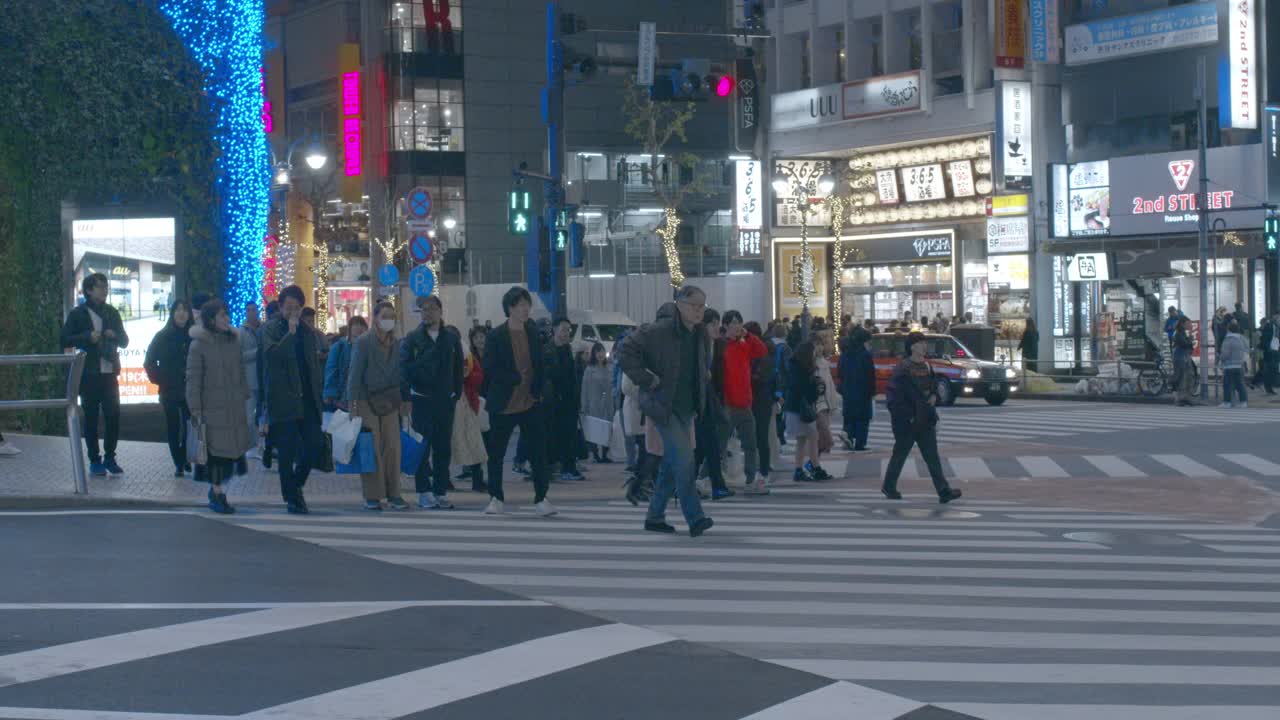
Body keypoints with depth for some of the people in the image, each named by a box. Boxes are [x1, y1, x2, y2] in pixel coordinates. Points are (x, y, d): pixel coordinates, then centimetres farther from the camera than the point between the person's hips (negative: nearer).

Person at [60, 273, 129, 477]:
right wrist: (88, 337, -17)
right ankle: (95, 460, 8)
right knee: (91, 418, 2)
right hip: (89, 374, -3)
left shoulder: (112, 313, 12)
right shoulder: (78, 314, 0)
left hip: (109, 373, 3)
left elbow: (125, 341, 14)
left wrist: (114, 335, -7)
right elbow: (64, 339, -6)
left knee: (113, 416, -1)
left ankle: (110, 458, 11)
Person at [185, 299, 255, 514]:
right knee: (216, 452, -1)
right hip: (212, 408, -5)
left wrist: (246, 398, 11)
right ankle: (217, 494, 11)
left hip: (235, 408, 5)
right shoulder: (199, 345, -6)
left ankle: (218, 488, 18)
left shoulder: (234, 341, 10)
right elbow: (193, 380, -6)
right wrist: (196, 411, -9)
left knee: (232, 451, 3)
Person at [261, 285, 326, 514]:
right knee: (287, 450, -1)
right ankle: (292, 499, 7)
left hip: (307, 400, 5)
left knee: (316, 444, -2)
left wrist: (319, 395, 12)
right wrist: (290, 332, -19)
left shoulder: (308, 332, 16)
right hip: (283, 400, -5)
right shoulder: (270, 330, -1)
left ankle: (295, 486, 21)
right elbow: (271, 355, -19)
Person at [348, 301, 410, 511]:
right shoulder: (363, 342, -5)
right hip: (367, 400, -4)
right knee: (371, 449, -4)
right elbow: (355, 373, -8)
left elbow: (402, 374, 12)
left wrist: (405, 400, 7)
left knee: (392, 447, 1)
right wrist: (353, 404, -13)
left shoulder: (397, 344, 8)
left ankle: (393, 494, 7)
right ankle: (372, 496, 1)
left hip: (389, 401, 4)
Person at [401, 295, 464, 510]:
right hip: (421, 400, -2)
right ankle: (424, 492, 6)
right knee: (422, 447, -1)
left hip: (445, 400, 3)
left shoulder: (451, 339, 7)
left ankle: (441, 491, 13)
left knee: (443, 448, 6)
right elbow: (404, 367, -6)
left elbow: (458, 369, 10)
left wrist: (456, 393, 3)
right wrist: (406, 393, -17)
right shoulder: (412, 339, 0)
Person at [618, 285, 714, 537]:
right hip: (663, 407, -8)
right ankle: (695, 518, -14)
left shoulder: (700, 335, 8)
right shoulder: (659, 331, -16)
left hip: (686, 408, 8)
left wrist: (698, 404, 16)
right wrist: (648, 381, -16)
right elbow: (627, 355, -15)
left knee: (672, 463, 11)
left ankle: (655, 516, 21)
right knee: (684, 459, -15)